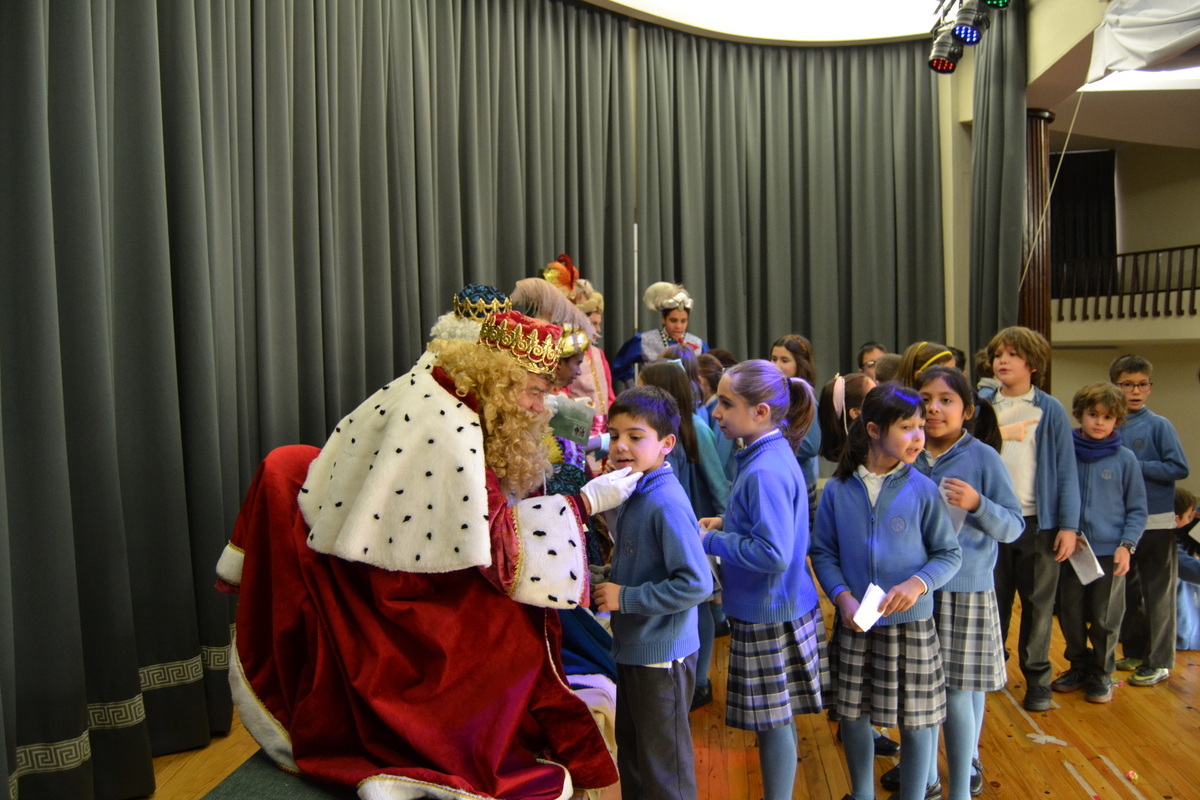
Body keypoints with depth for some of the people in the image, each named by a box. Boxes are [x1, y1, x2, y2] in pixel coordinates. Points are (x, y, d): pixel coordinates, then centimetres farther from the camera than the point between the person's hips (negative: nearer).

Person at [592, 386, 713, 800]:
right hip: (632, 649, 9)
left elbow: (697, 583, -28)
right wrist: (608, 584, 2)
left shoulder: (665, 503, -24)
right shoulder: (635, 493, 4)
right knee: (631, 755, 25)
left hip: (662, 657, -9)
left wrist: (626, 598, -23)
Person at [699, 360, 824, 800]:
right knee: (775, 719, 20)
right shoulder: (772, 453, 6)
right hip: (773, 609, 9)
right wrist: (726, 523, 7)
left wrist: (711, 541, -17)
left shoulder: (765, 473, -24)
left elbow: (774, 554, -27)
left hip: (769, 615, -9)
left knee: (773, 720, 6)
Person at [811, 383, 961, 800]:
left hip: (910, 624, -1)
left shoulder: (923, 490, -8)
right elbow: (823, 551, -1)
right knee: (852, 713, 15)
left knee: (916, 720, 8)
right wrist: (842, 596, -16)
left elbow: (949, 554, -3)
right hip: (853, 624, 2)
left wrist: (918, 583, -20)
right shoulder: (837, 490, -5)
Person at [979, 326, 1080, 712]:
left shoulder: (1050, 410, -2)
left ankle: (1037, 680, 23)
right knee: (991, 601, 10)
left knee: (1038, 604, 9)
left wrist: (1068, 525, -7)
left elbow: (1065, 470, -2)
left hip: (1038, 522, -1)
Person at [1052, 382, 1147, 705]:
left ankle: (1101, 675, 25)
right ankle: (1079, 667, 30)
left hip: (1110, 552, -1)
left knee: (1104, 619, 8)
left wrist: (1126, 545, -7)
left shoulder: (1125, 459, -2)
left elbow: (1137, 509, 3)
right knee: (1070, 614, 11)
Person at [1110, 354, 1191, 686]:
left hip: (1155, 522, -4)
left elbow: (1179, 468, -12)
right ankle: (1135, 652, 30)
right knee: (1126, 591, 15)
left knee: (1158, 594, 4)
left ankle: (1159, 661, 15)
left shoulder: (1159, 425, -7)